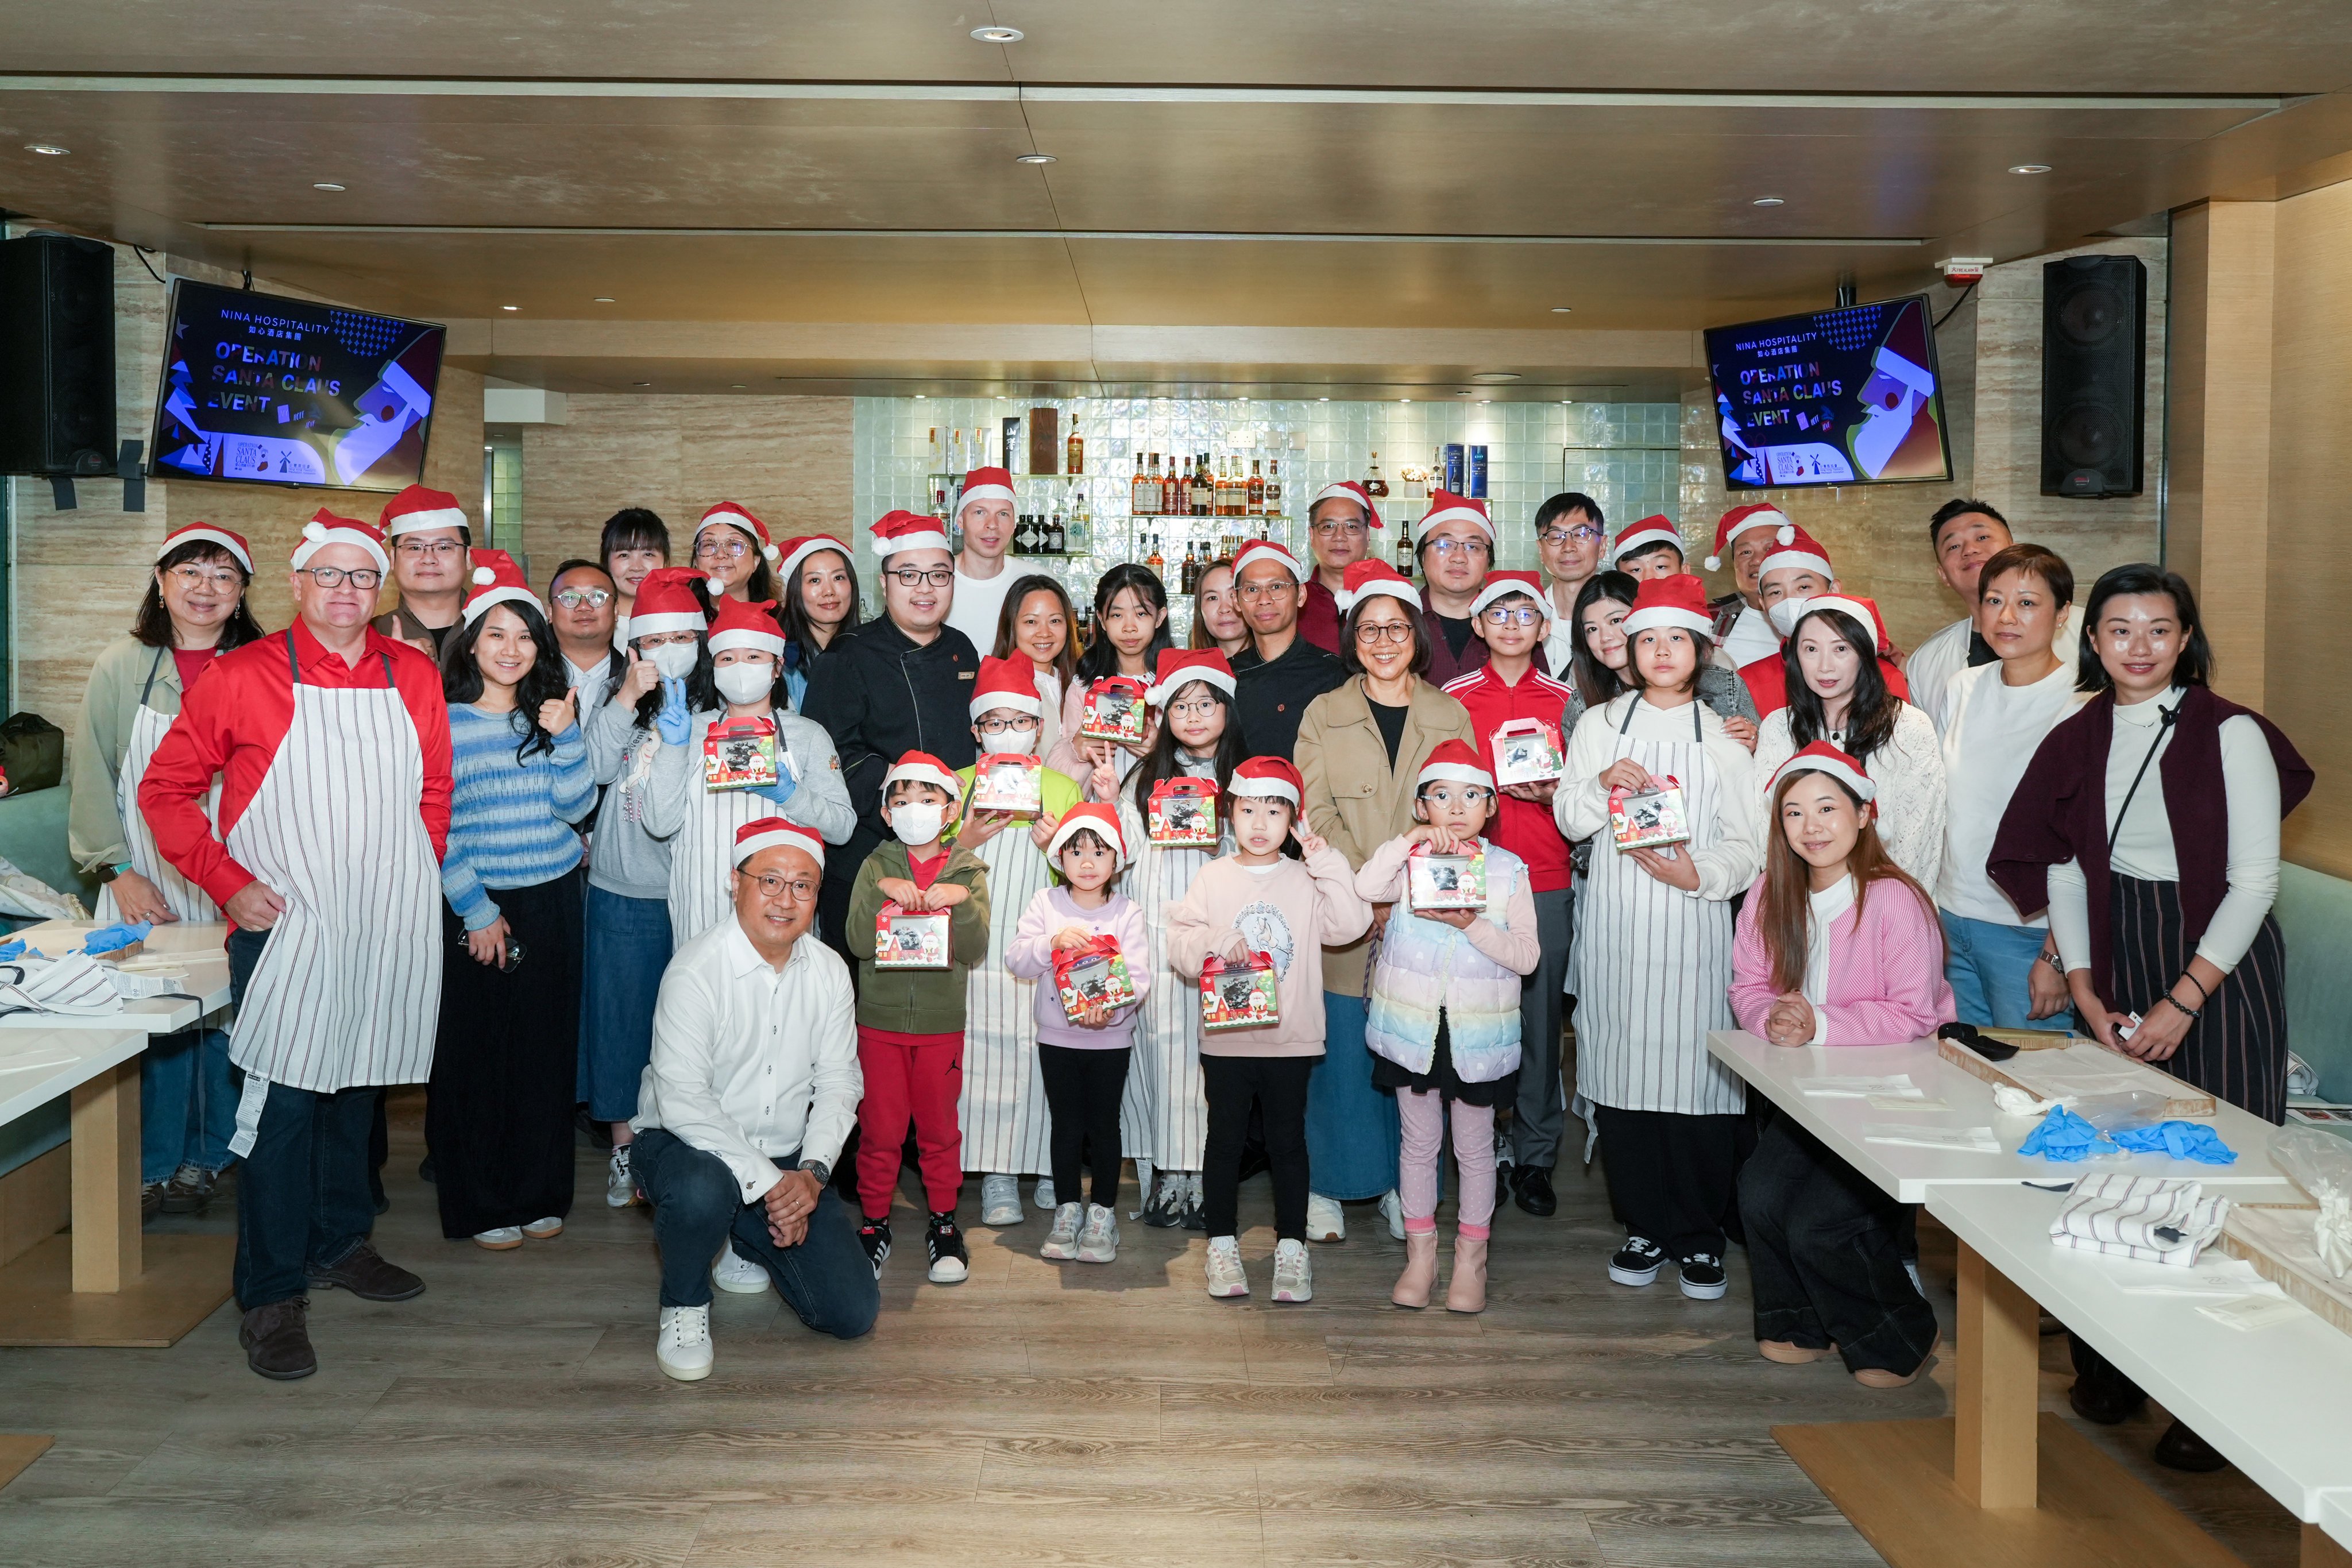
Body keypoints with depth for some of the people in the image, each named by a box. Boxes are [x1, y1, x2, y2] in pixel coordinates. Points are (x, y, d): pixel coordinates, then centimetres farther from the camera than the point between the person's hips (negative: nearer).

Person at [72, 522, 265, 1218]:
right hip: (147, 883, 0)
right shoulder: (122, 666, 2)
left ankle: (205, 1160, 20)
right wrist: (118, 870, -5)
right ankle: (152, 1167, 15)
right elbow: (93, 776, 3)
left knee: (228, 1018, 2)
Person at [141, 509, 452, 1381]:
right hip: (283, 925, -4)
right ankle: (272, 1297, 4)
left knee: (356, 1087, 16)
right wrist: (228, 883, -7)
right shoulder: (242, 678, -4)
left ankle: (339, 1243, 33)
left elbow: (433, 792, 18)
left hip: (389, 932, 4)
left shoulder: (413, 678, 7)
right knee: (280, 1102, -5)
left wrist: (419, 880, 10)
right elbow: (165, 790, 0)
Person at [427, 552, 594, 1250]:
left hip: (552, 902, 3)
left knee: (546, 1048, 7)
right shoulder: (444, 722, -4)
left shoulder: (551, 716, 8)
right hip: (475, 906, -3)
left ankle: (540, 1194, 19)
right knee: (475, 1053, 2)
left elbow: (574, 807, 1)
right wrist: (476, 911, -9)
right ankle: (481, 1206, 13)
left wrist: (566, 738, -11)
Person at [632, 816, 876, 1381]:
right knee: (703, 1191, -41)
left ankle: (748, 1235, 24)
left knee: (852, 1312, -5)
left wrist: (811, 1171, -16)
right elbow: (682, 1100, -23)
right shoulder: (696, 970, -18)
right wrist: (767, 1181, -26)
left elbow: (839, 1083, 2)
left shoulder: (829, 973, 0)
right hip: (686, 1144, -5)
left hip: (788, 1161, 5)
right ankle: (683, 1307, -7)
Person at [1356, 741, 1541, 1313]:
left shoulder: (1508, 869, -2)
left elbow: (1527, 956, -9)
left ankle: (1471, 1259, 24)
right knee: (1419, 1144, 12)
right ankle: (1420, 1255, 25)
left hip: (1479, 1032, -1)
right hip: (1412, 1028, 1)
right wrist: (1410, 840, -25)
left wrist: (1471, 923, -21)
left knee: (1474, 1148, 10)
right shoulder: (1409, 860, 0)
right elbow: (1365, 888, -21)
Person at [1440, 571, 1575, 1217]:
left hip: (1545, 879, 1)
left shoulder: (1565, 702, 8)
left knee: (1541, 1013, 2)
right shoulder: (1454, 699, 7)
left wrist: (1553, 793, -8)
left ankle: (1535, 1159, 13)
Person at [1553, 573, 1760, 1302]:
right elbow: (1569, 820, 9)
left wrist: (1698, 874, -16)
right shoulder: (1599, 724, 10)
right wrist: (1602, 784, -10)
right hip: (1615, 927, 2)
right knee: (1622, 1071, 2)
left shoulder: (1723, 737, 6)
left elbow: (1745, 848, 3)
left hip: (1692, 928, -1)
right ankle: (1646, 1226, 17)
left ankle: (1700, 1234, 11)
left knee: (1695, 1072, -5)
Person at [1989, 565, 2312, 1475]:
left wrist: (2183, 1001, -12)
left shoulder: (2231, 735, -8)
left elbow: (2255, 880, -9)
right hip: (2118, 961, 4)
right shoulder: (2077, 742, 6)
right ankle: (2113, 1367, 21)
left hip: (2219, 963, -4)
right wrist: (2086, 991, 1)